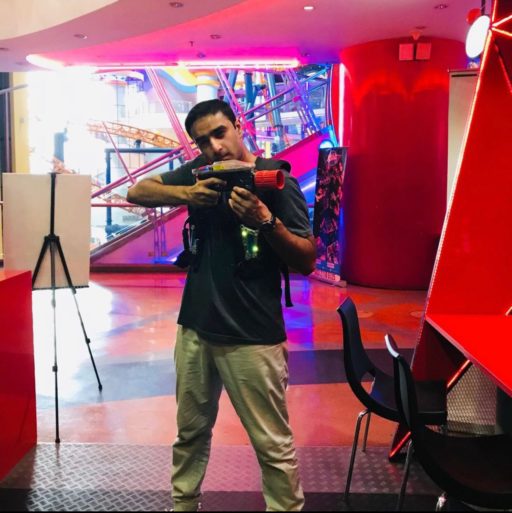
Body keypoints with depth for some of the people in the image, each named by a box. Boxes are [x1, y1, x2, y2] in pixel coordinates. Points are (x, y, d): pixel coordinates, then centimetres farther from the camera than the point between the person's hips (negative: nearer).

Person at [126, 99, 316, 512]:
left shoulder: (277, 180, -9)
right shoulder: (201, 171, 6)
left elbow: (307, 261, -11)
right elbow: (137, 192, 3)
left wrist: (265, 220, -28)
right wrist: (185, 193, -15)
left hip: (251, 336, -5)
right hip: (195, 326, 5)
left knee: (273, 444, 1)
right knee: (190, 430, 19)